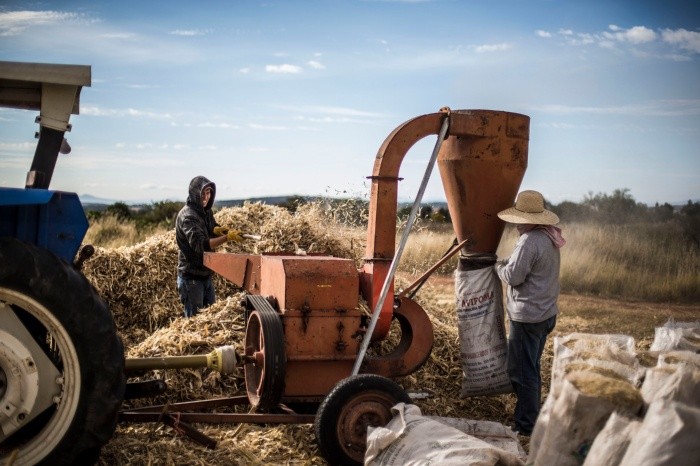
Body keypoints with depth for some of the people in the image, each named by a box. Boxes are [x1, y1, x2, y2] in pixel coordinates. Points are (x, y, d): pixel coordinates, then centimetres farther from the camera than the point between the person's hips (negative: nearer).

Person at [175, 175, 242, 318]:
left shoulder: (206, 212, 8)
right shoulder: (187, 216, -19)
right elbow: (200, 244, -30)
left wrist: (216, 229, -12)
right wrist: (227, 237, -38)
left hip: (206, 274, 8)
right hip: (191, 276, -8)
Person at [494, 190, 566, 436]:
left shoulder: (529, 241, -22)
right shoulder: (549, 238, 9)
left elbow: (513, 276, -21)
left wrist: (499, 266, -3)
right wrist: (508, 262, 8)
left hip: (528, 316, -10)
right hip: (546, 313, 10)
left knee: (521, 371, 0)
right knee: (531, 368, 21)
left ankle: (526, 426, 7)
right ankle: (531, 417, 33)